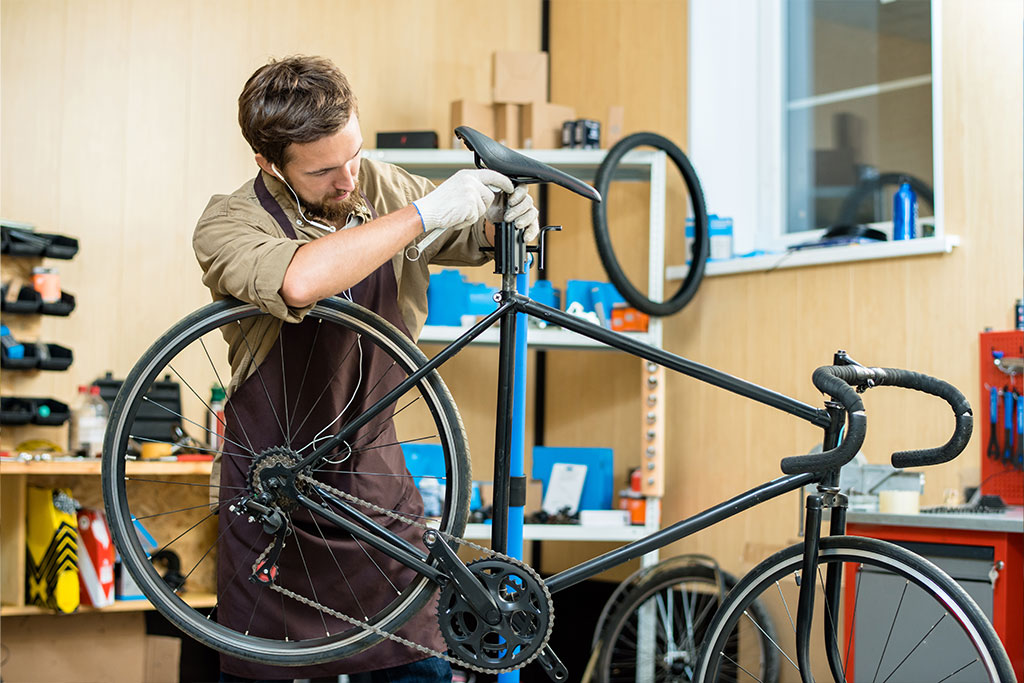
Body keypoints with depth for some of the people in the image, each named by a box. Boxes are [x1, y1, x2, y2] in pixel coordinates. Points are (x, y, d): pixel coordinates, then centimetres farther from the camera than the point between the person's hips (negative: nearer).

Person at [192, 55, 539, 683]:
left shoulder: (382, 188, -3)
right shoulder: (229, 225, -17)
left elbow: (478, 237, 12)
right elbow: (300, 282, -41)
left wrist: (510, 217, -14)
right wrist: (424, 212, -36)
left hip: (373, 468, 4)